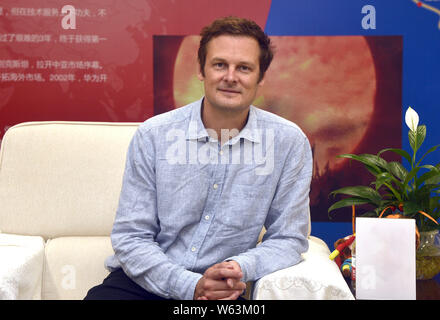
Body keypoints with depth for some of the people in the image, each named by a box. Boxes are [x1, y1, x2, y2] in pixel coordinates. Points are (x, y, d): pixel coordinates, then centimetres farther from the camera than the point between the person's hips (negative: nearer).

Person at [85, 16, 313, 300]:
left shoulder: (288, 142, -2)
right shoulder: (152, 135, -3)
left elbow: (288, 238, 4)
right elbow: (131, 237, -2)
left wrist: (241, 268, -16)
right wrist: (191, 286, -17)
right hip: (144, 282, 0)